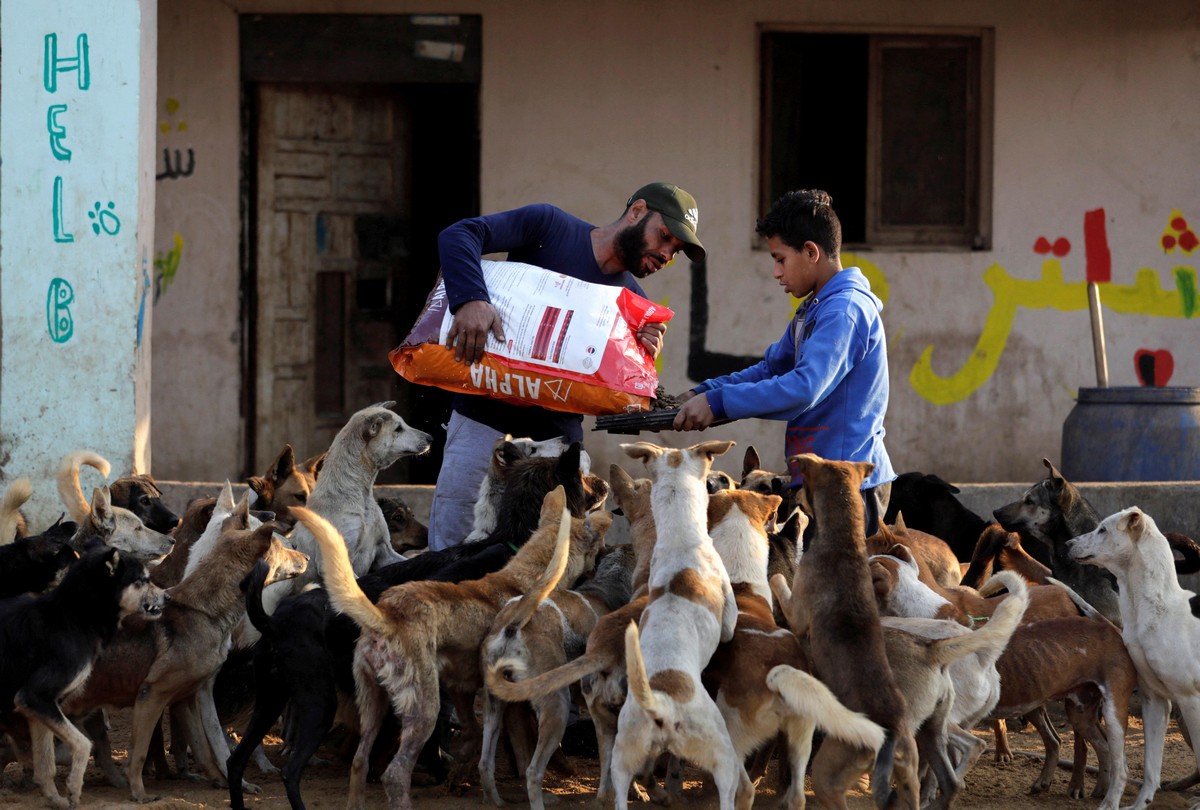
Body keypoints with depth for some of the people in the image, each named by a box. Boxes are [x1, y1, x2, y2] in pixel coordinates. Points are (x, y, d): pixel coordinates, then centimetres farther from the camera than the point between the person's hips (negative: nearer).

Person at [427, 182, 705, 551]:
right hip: (485, 423, -4)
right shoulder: (549, 226, -3)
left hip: (556, 436, 4)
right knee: (449, 551, -5)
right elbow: (457, 235, -16)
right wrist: (470, 299, -33)